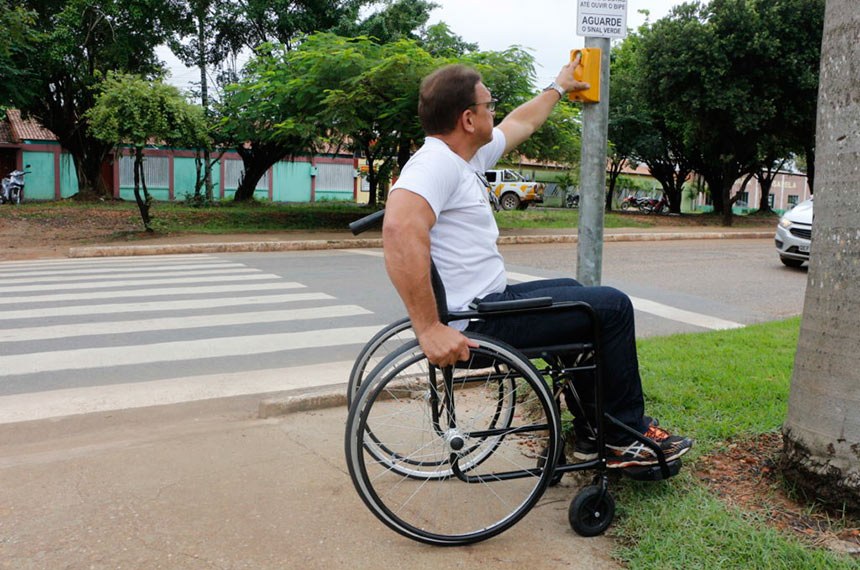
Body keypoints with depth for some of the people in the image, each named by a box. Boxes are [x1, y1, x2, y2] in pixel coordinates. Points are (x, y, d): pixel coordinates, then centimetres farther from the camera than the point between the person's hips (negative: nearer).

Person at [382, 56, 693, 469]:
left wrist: (558, 88, 44)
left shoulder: (467, 156, 11)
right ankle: (627, 434, 16)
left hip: (485, 301, 11)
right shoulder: (436, 162, -20)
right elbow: (399, 229, -38)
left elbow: (521, 123, 30)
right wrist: (429, 328, -38)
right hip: (477, 321, -11)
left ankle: (591, 433, 29)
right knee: (613, 306, -1)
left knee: (579, 296, 28)